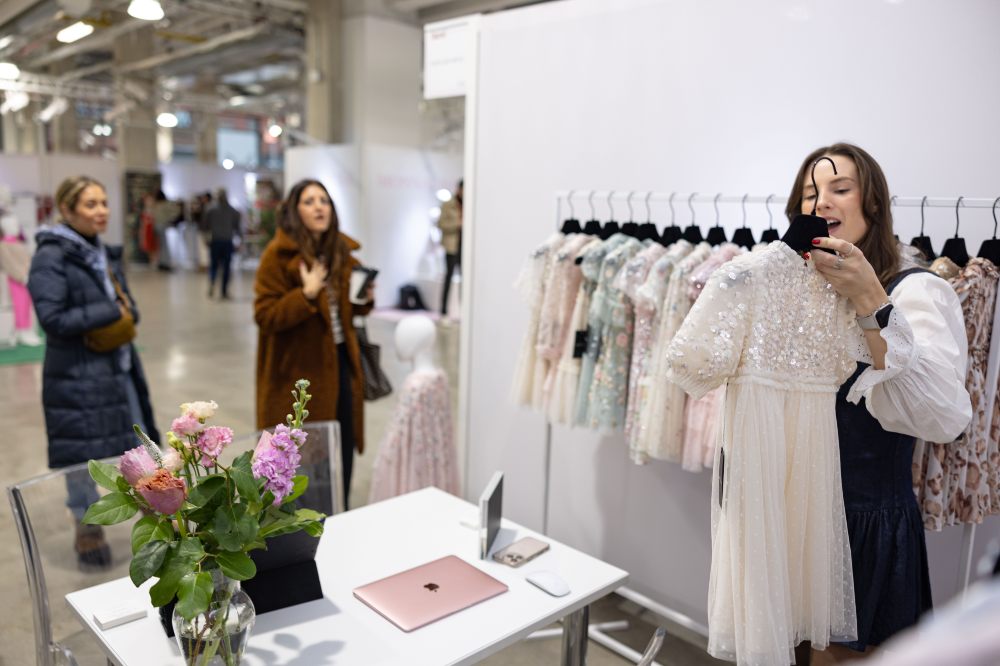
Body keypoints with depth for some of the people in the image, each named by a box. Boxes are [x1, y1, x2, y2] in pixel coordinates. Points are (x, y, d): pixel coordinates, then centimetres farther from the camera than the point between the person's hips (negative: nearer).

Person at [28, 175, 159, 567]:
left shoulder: (104, 252, 9)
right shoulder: (51, 257, -13)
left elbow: (125, 303, 16)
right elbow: (52, 319, -20)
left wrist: (126, 312, -6)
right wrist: (110, 312, -17)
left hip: (119, 367, 6)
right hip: (77, 376, -6)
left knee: (141, 446, 13)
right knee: (83, 455, 8)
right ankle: (87, 529, 28)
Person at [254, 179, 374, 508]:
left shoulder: (341, 250, 7)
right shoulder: (278, 254, -13)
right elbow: (265, 316, -17)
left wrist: (364, 300, -2)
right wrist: (306, 294, -28)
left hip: (340, 361, 6)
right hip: (298, 370, -6)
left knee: (343, 449, 14)